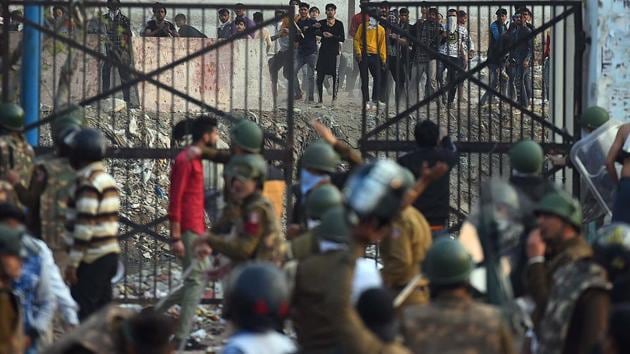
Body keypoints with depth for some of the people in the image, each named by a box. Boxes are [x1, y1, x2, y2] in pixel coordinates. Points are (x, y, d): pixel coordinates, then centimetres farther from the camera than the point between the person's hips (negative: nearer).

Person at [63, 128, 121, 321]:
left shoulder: (88, 182, -15)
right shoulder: (107, 179, 14)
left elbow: (85, 226, -20)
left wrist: (73, 261, -18)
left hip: (92, 258, -9)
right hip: (109, 254, 9)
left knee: (82, 314, -8)